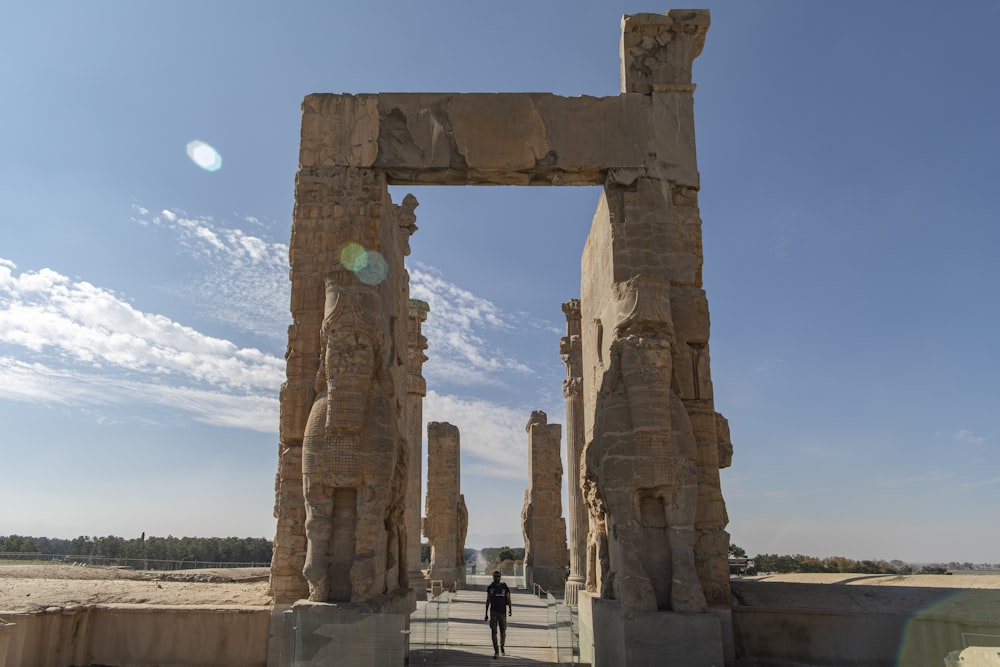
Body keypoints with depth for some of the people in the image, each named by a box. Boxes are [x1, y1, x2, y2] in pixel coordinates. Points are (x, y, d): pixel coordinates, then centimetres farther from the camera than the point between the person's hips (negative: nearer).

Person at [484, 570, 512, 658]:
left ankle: (502, 646, 34)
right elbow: (488, 601, 9)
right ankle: (496, 652, -2)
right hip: (493, 612, 0)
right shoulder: (490, 588, 3)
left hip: (502, 612, 0)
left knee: (503, 631, 6)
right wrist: (486, 614, 8)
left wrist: (510, 609, -12)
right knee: (493, 631, -5)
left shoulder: (504, 587, 0)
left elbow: (508, 600, 1)